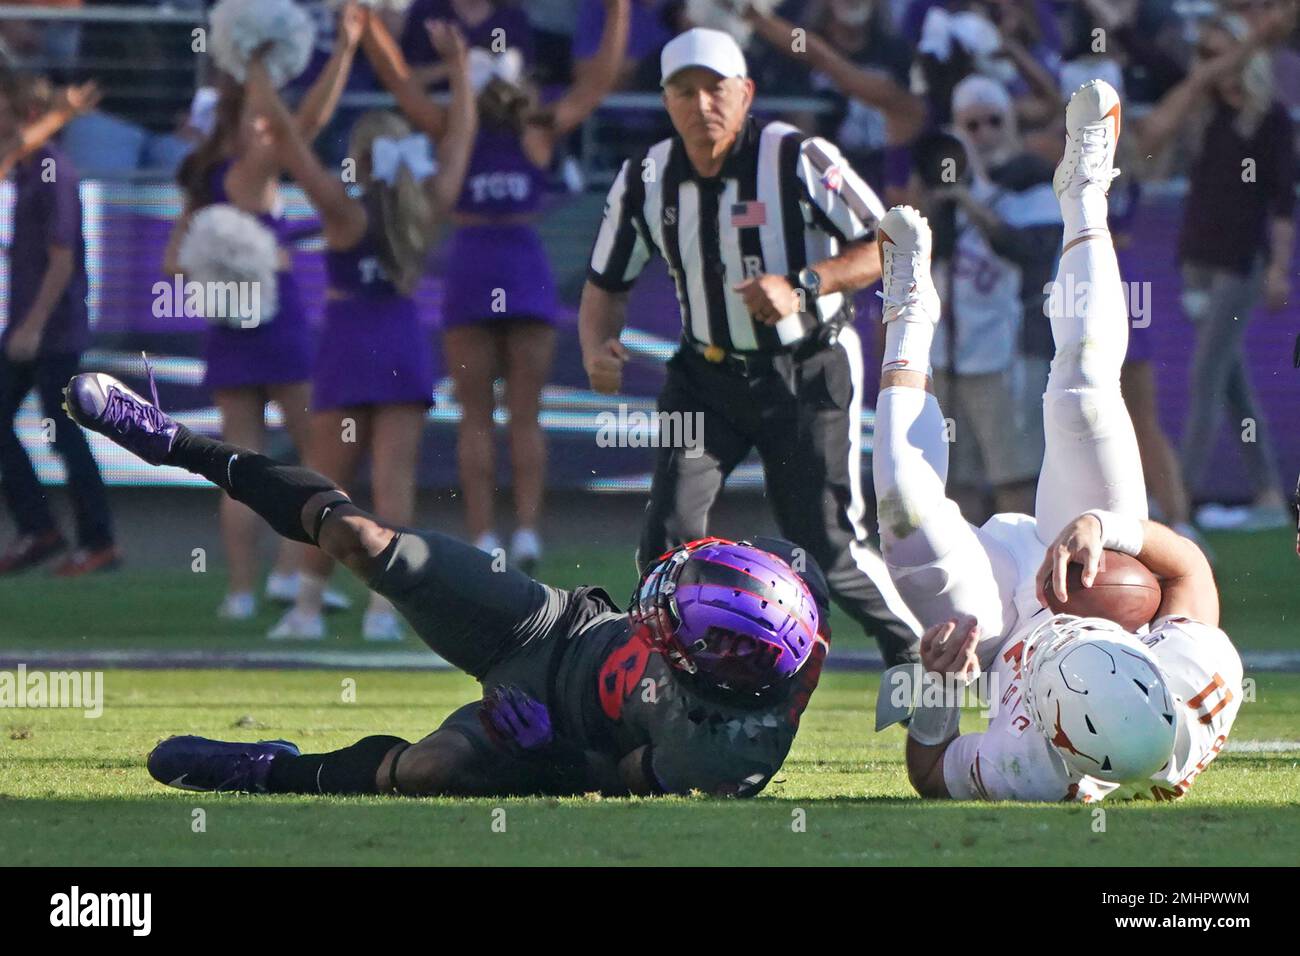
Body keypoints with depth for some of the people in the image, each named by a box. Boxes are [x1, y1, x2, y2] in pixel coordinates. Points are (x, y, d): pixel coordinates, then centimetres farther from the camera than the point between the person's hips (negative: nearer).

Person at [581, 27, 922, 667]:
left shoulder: (796, 160, -19)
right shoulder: (646, 181, -5)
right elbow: (606, 284, 7)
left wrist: (804, 286, -29)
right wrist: (597, 350, -13)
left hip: (809, 374, -4)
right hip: (707, 375, 4)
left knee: (827, 547, -5)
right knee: (670, 530, -11)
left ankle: (914, 652, 16)